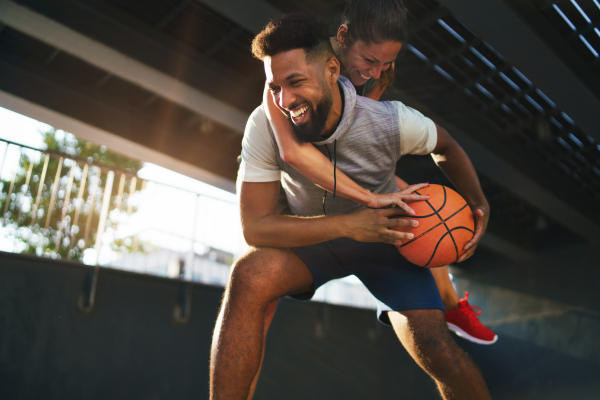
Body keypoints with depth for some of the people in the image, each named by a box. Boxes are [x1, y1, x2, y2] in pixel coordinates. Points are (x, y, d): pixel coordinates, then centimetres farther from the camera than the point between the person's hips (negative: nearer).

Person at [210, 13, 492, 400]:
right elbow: (255, 227, -27)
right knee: (249, 276, -32)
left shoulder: (392, 121, -26)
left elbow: (446, 146, -2)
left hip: (385, 237, 1)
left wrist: (479, 207, -2)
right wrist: (349, 223, -37)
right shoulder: (265, 125, -26)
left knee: (436, 350, -16)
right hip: (312, 238, 0)